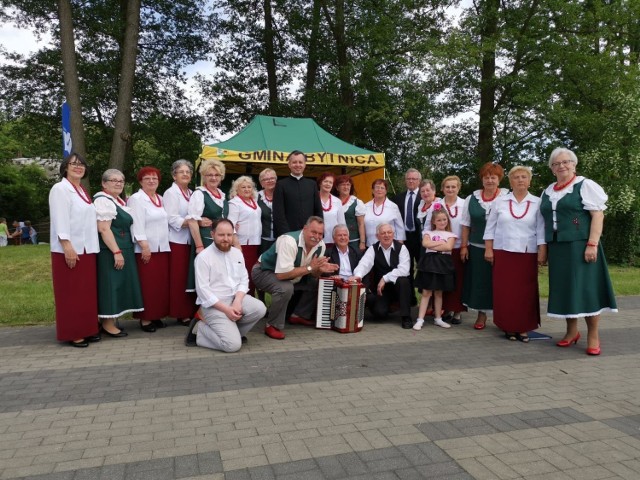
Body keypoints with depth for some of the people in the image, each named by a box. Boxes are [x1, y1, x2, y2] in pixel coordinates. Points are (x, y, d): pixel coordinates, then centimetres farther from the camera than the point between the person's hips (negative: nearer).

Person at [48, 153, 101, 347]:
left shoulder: (83, 191, 17)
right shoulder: (60, 189, -7)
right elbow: (60, 220, -15)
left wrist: (92, 247, 13)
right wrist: (67, 246, -22)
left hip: (86, 249, 8)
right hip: (70, 250, -8)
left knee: (87, 291, 10)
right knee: (71, 293, -2)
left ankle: (87, 330, 19)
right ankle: (73, 333, 6)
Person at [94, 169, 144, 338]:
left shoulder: (120, 201, 17)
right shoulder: (103, 200, -12)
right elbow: (103, 229, -21)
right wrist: (116, 252, -24)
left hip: (123, 250, 10)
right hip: (110, 251, -10)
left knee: (118, 285, 12)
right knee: (110, 285, -5)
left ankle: (111, 321, 20)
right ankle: (107, 324, 2)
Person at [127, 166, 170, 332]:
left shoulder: (160, 199, 17)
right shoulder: (136, 199, -6)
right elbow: (137, 225, -14)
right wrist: (144, 246, -20)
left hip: (162, 248, 7)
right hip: (146, 249, -7)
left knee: (160, 284, 9)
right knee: (147, 285, -4)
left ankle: (156, 315, 18)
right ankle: (145, 318, 5)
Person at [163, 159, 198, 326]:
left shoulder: (192, 194, 17)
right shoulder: (171, 193, -4)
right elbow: (173, 219, -15)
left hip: (191, 241, 7)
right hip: (177, 242, -6)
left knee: (191, 277, 7)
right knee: (179, 279, -3)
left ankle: (191, 311, 13)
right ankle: (181, 314, 3)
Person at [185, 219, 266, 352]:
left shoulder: (237, 253, 8)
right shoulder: (203, 257, -11)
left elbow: (244, 280, 6)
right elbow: (203, 290, -15)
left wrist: (237, 302, -13)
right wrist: (226, 309, -20)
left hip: (236, 298, 6)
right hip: (214, 305, -6)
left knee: (259, 309, -22)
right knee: (233, 345, -19)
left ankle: (232, 330, 3)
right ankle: (200, 330, 5)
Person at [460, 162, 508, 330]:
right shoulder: (472, 198, 5)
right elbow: (466, 224, 8)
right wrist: (464, 246, 5)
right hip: (477, 248, 2)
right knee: (479, 281, 7)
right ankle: (481, 314, 20)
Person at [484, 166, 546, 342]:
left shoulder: (537, 203, 3)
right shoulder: (500, 201, 4)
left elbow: (541, 230, 1)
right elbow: (490, 227, 6)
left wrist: (542, 252, -6)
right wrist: (488, 249, 0)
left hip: (527, 254, 0)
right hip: (503, 252, 1)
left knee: (526, 292, 1)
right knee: (505, 291, 1)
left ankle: (523, 328, 10)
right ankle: (508, 327, 11)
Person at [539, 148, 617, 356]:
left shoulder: (585, 185, -3)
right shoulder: (548, 191, 14)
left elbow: (598, 215, -10)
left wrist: (592, 244, -19)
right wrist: (544, 247, 12)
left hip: (580, 245, -5)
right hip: (557, 248, 6)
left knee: (586, 288, -3)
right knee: (564, 289, 8)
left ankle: (593, 336, 8)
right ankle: (572, 331, 20)